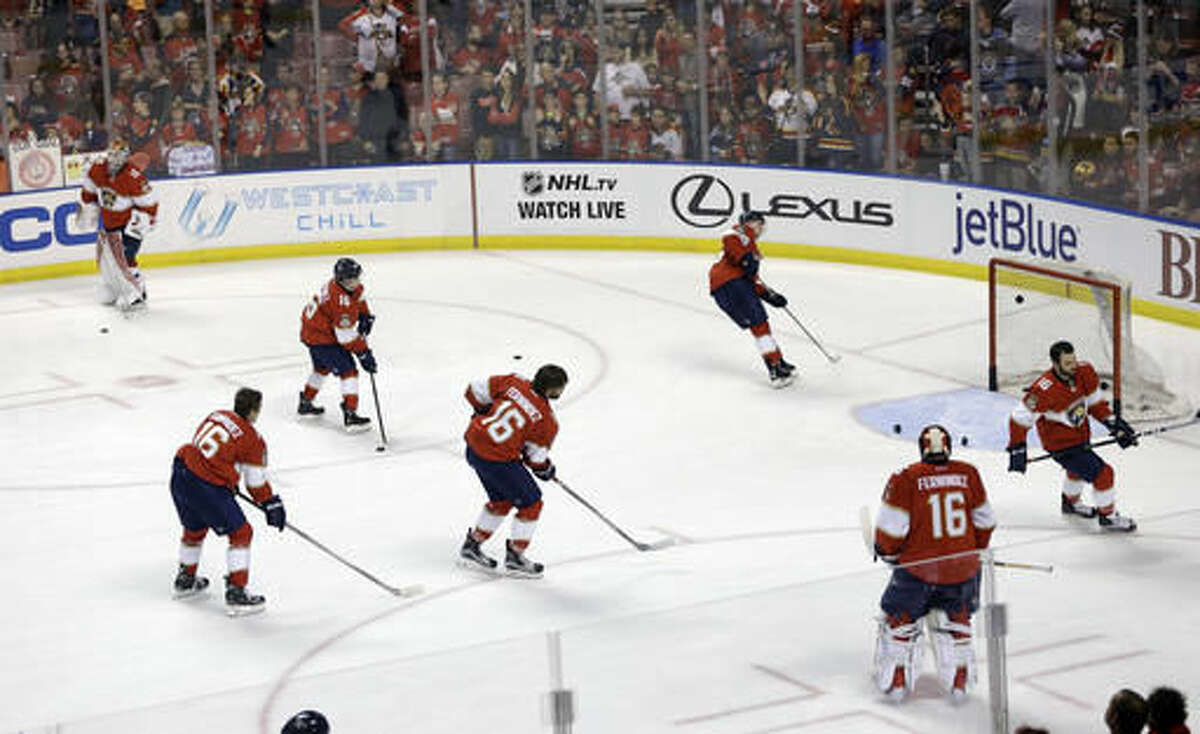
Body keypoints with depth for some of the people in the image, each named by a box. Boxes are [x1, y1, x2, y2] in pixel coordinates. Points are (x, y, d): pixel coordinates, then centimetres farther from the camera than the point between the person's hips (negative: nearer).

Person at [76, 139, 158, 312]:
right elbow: (89, 191, 11)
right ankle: (112, 293, 37)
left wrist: (140, 223, -23)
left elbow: (149, 204, -20)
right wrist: (87, 210, 14)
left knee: (124, 257, -20)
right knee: (104, 255, 17)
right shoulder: (98, 170, -9)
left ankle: (136, 296, -12)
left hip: (129, 223, -8)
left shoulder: (134, 179, -28)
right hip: (109, 220, 8)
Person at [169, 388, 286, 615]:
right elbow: (256, 483, 0)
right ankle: (236, 593, 0)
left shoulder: (217, 415, 13)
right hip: (205, 486, -8)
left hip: (180, 473, 8)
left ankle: (185, 579, 48)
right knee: (240, 533, 4)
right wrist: (272, 505, 12)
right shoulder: (252, 440, -6)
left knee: (195, 527, 30)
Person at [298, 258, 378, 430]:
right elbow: (346, 336, -30)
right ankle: (350, 414, -18)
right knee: (348, 370, -13)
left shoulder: (354, 287, -5)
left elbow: (359, 299, 23)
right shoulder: (340, 300, -33)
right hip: (321, 337, -11)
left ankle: (305, 403, 49)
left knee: (322, 367, 31)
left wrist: (365, 316, 7)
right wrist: (364, 353, -24)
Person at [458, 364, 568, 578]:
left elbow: (476, 391, 7)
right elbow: (536, 458, -5)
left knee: (502, 500, 27)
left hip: (474, 447, 8)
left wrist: (487, 413, 24)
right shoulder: (547, 421, -12)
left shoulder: (514, 383, 0)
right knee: (530, 503, 10)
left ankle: (472, 546, 37)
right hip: (497, 460, -8)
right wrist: (547, 470, 17)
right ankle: (514, 557, 18)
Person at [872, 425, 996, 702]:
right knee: (955, 616, 25)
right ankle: (959, 679, 24)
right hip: (962, 566, 3)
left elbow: (891, 526, -10)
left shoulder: (906, 479, -12)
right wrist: (978, 550, 25)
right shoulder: (968, 474, -2)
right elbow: (984, 520, 8)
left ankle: (896, 680, 19)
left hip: (918, 566, -3)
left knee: (901, 617, 17)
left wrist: (887, 551, 10)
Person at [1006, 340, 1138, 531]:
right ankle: (1108, 516, 12)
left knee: (1079, 468, 34)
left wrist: (1114, 424, -2)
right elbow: (1020, 417, -26)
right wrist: (1017, 449, -23)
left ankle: (1071, 503, 62)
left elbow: (1094, 401, 4)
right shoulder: (1045, 389, -34)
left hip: (1079, 434, 8)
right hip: (1060, 443, -8)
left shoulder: (1084, 372, -14)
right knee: (1102, 473, -10)